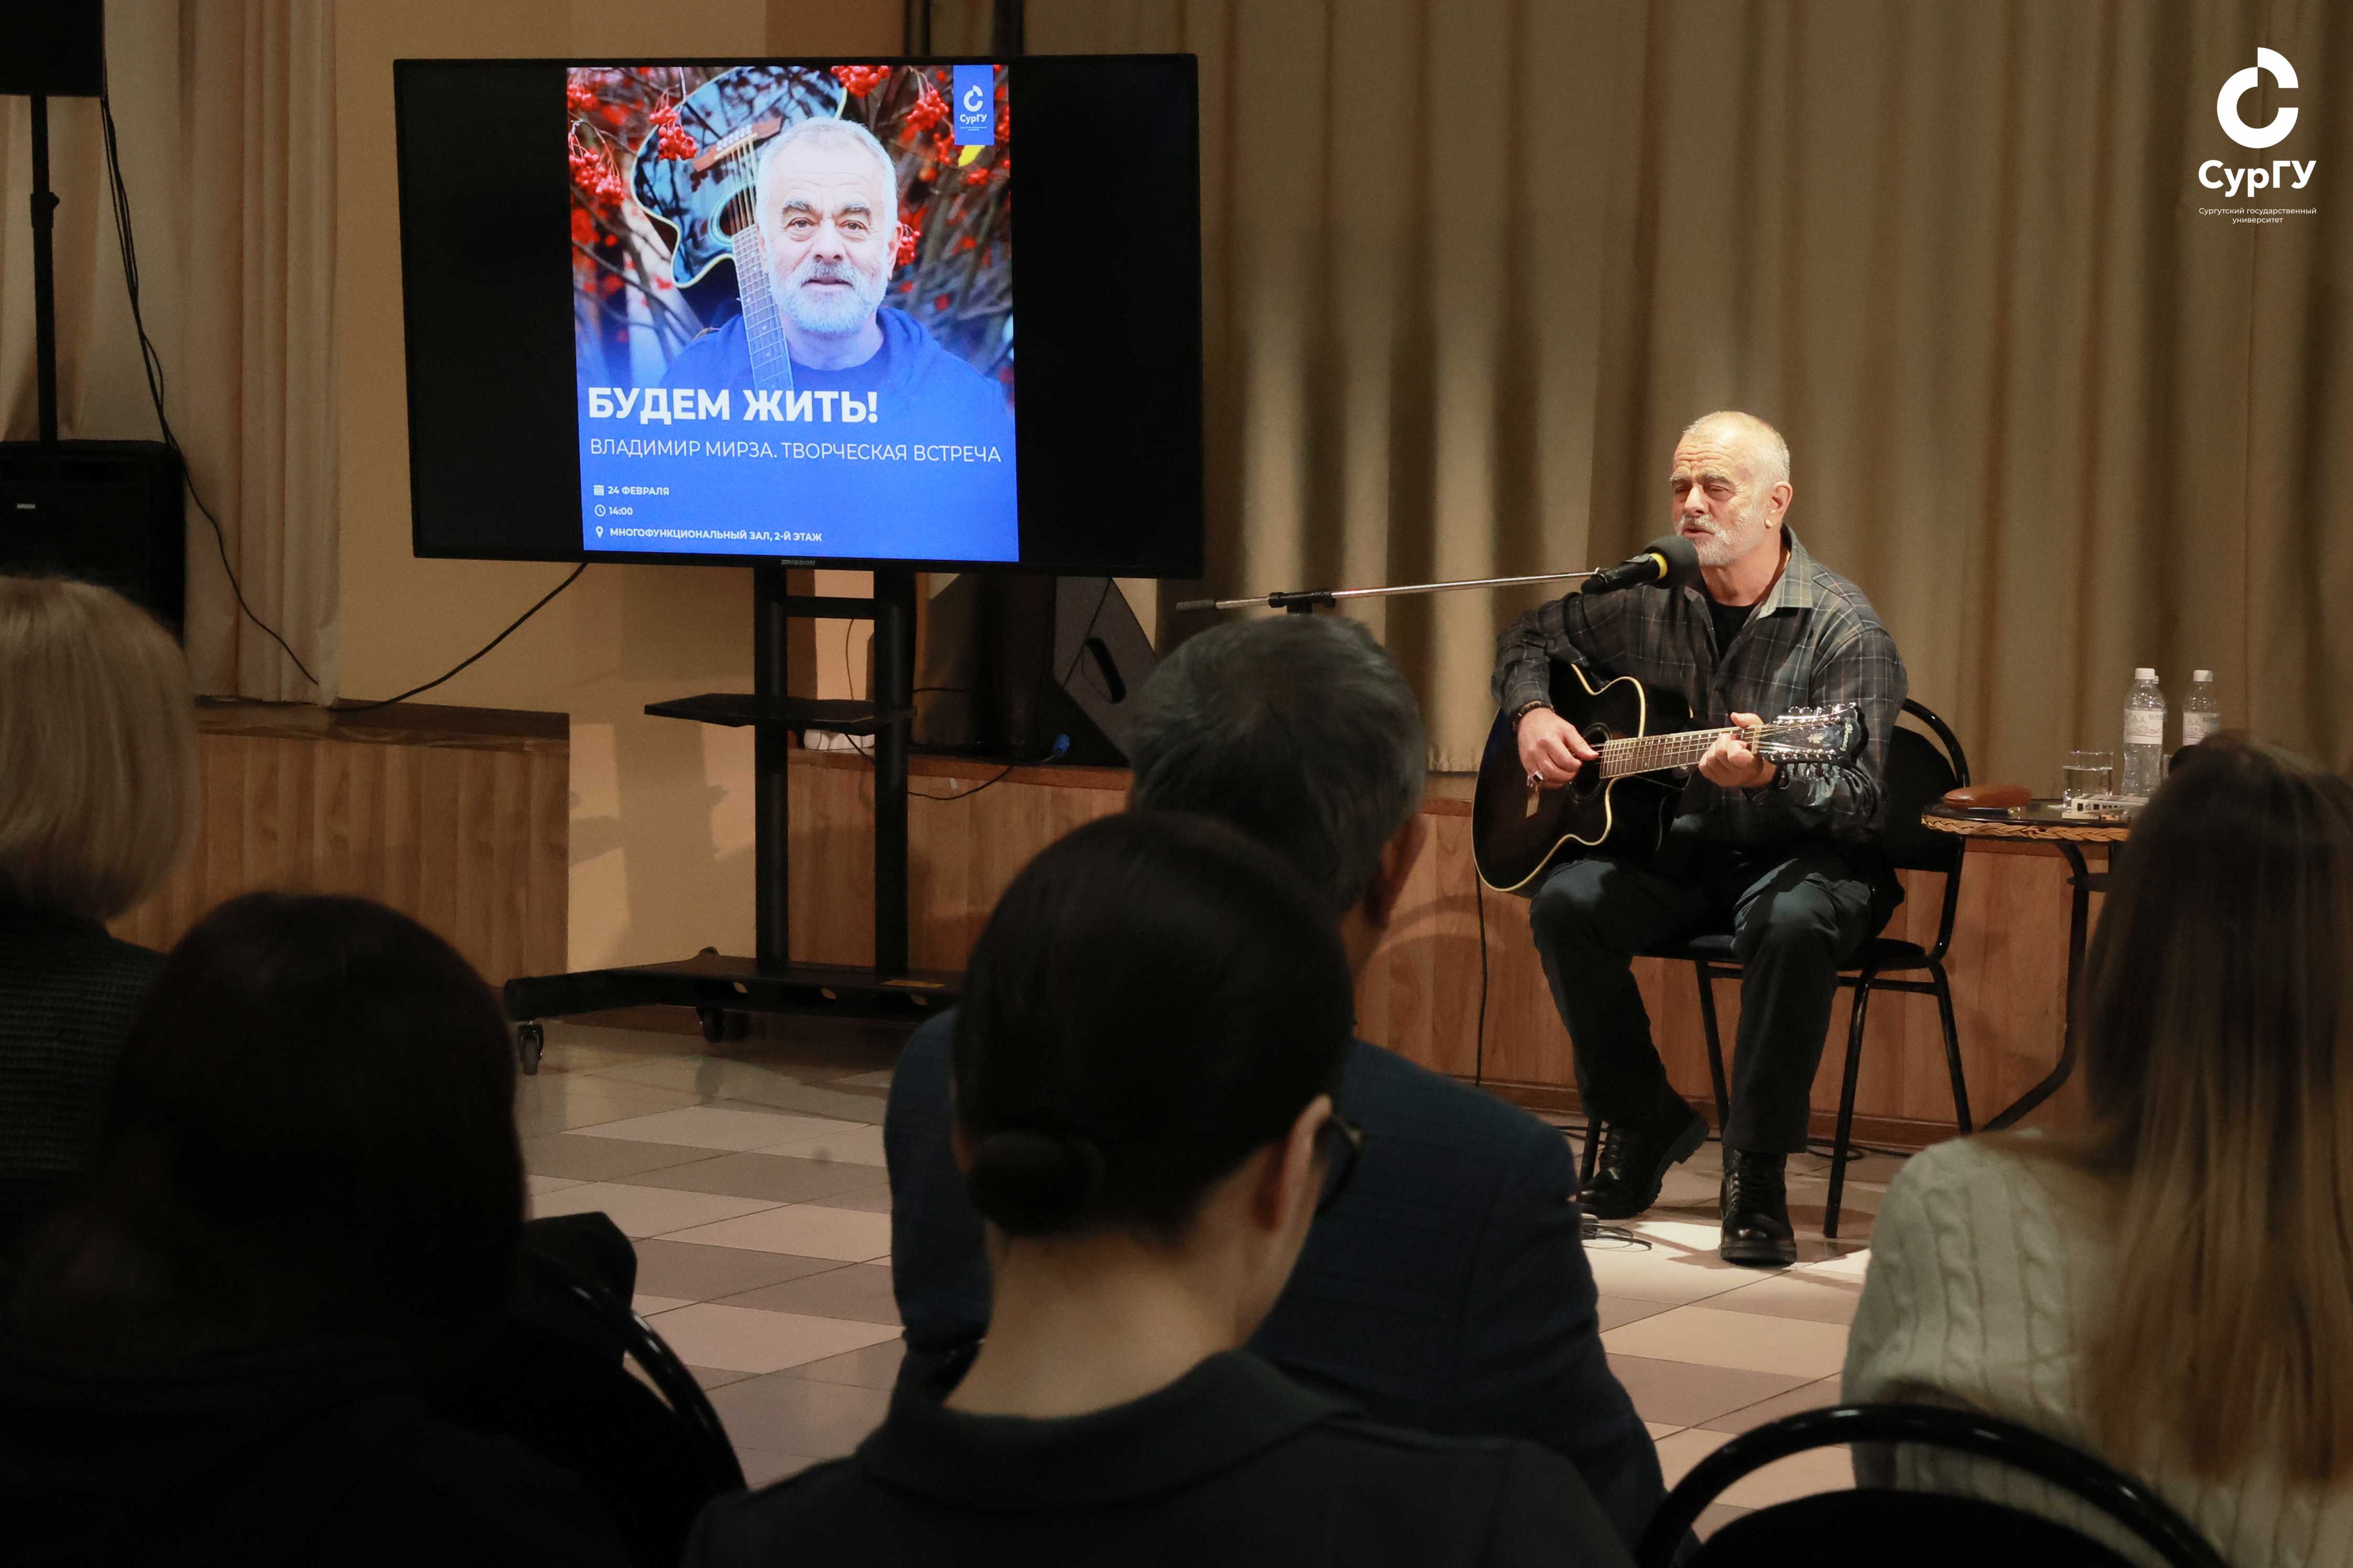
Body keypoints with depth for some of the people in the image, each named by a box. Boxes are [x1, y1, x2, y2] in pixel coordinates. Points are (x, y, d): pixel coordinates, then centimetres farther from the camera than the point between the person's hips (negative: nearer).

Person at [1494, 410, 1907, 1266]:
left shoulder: (1842, 628, -13)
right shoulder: (1648, 601, 2)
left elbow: (1865, 801, -20)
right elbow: (1529, 639, 20)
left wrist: (1770, 775, -39)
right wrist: (1532, 715, -1)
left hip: (1807, 855, -5)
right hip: (1681, 847, 5)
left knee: (1793, 922, -39)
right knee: (1565, 900, -23)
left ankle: (1757, 1171, -25)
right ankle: (1643, 1121, -2)